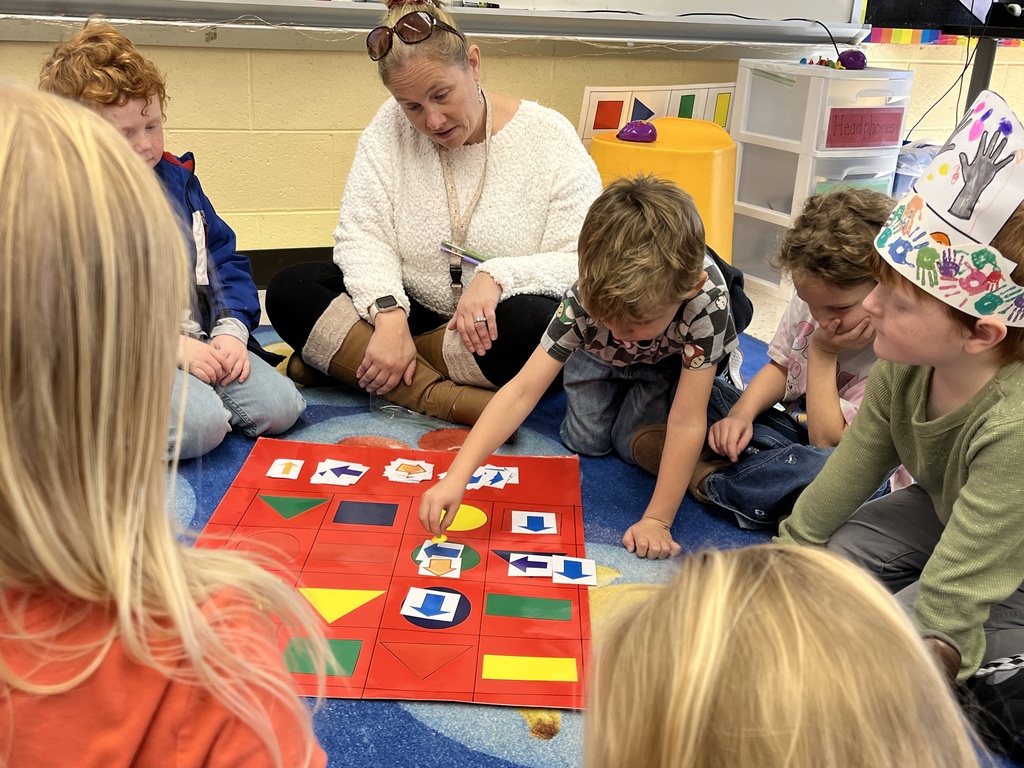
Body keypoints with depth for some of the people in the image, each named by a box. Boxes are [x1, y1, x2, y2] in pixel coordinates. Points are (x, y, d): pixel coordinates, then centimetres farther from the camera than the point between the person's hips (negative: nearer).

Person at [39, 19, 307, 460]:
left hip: (201, 337, 6)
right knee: (200, 424, -30)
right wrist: (174, 347, -20)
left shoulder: (177, 179, 12)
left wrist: (231, 330, -4)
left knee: (279, 406, -12)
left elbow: (226, 260, 13)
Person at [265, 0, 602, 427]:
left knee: (538, 324, -37)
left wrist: (498, 276, -30)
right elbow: (361, 235, -7)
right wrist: (388, 314, -25)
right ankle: (438, 398, -28)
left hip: (493, 332, -2)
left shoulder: (550, 137, -9)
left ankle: (341, 359, -19)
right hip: (410, 313, 3)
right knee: (288, 291, -17)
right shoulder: (390, 128, -2)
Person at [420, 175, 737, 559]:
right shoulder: (585, 299, -40)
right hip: (599, 355, 2)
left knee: (633, 444, -11)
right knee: (585, 441, -4)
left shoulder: (706, 304, -46)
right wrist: (457, 476, -49)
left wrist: (657, 521, -38)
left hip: (672, 361, -1)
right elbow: (522, 390, -41)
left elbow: (686, 424, -41)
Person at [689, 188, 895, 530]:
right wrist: (741, 414, -13)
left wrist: (823, 354, -25)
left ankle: (707, 480, -19)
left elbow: (829, 443, -25)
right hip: (793, 429, 6)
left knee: (827, 468, -42)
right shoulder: (810, 300, -9)